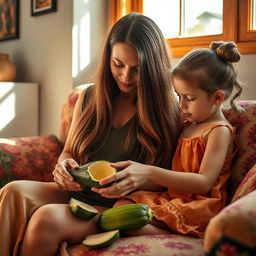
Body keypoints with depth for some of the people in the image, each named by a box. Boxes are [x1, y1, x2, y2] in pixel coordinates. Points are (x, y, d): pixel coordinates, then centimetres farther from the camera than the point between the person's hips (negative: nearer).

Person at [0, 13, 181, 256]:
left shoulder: (166, 110, -3)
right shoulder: (89, 98, 8)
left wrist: (140, 179, -24)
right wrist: (64, 165, -9)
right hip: (76, 193, 4)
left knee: (47, 218, -31)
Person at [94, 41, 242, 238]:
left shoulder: (219, 131, -10)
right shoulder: (188, 125, 17)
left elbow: (204, 182, -22)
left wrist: (150, 173, -31)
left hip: (199, 204, -9)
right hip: (172, 196, 9)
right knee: (121, 205, -12)